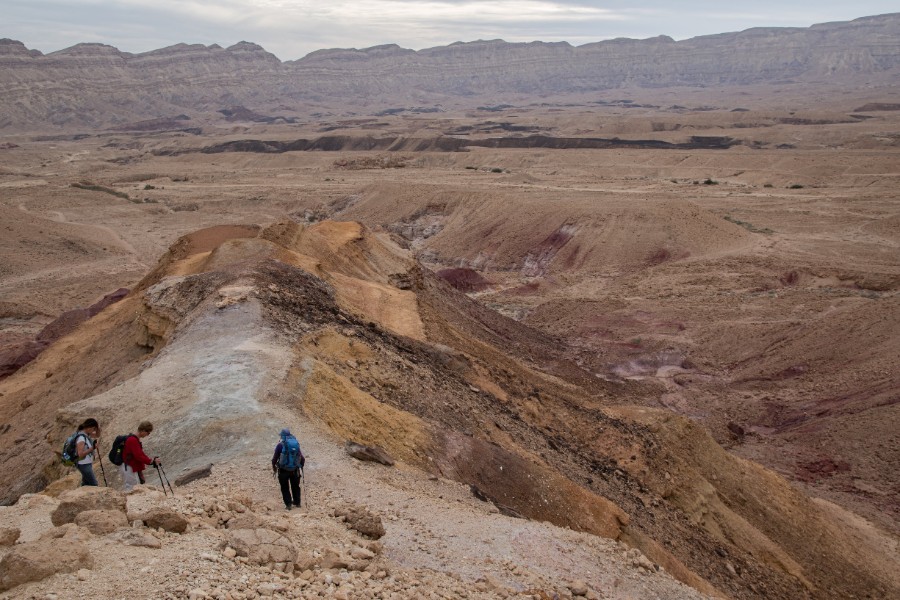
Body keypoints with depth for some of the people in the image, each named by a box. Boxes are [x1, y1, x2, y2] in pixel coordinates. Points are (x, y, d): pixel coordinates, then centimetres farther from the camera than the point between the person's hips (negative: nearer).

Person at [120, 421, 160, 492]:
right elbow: (138, 456, -22)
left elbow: (141, 454, 15)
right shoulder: (133, 440, -20)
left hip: (134, 468, 10)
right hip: (128, 468, -10)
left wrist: (151, 459, 2)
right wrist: (151, 461, -17)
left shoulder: (136, 440, 12)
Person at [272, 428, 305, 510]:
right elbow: (302, 458, 4)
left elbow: (275, 458, -9)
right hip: (295, 470, 4)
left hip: (283, 470, -4)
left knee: (285, 488, 11)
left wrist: (274, 468, 8)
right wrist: (301, 466, 21)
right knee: (295, 486, 21)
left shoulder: (281, 445, -10)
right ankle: (297, 502, 31)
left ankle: (288, 504, 6)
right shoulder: (296, 444, 2)